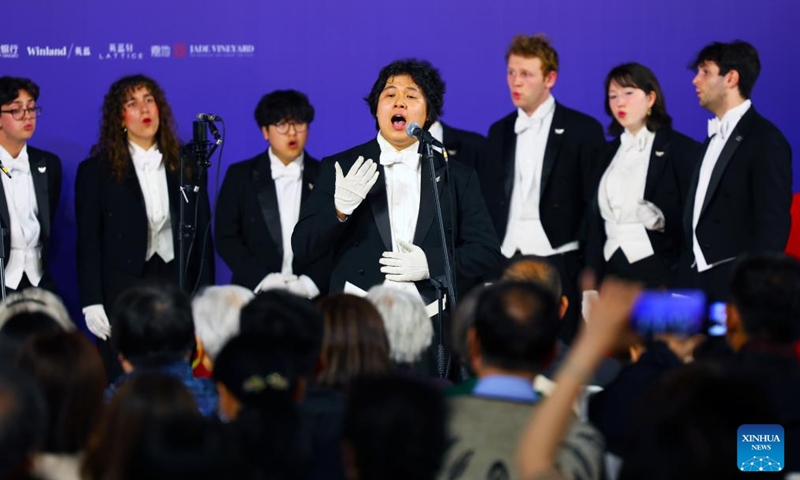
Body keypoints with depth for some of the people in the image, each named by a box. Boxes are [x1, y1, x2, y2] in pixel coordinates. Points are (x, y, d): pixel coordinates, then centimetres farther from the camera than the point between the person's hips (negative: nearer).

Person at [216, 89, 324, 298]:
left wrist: (310, 282, -9)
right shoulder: (240, 176, 11)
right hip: (254, 293, 0)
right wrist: (262, 279, -7)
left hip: (312, 295, 0)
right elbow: (226, 238, 6)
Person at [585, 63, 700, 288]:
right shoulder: (610, 152, 16)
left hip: (658, 273, -5)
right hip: (612, 272, 5)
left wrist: (662, 219, -21)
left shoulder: (683, 149, -2)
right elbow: (596, 220, 15)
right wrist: (591, 282, 10)